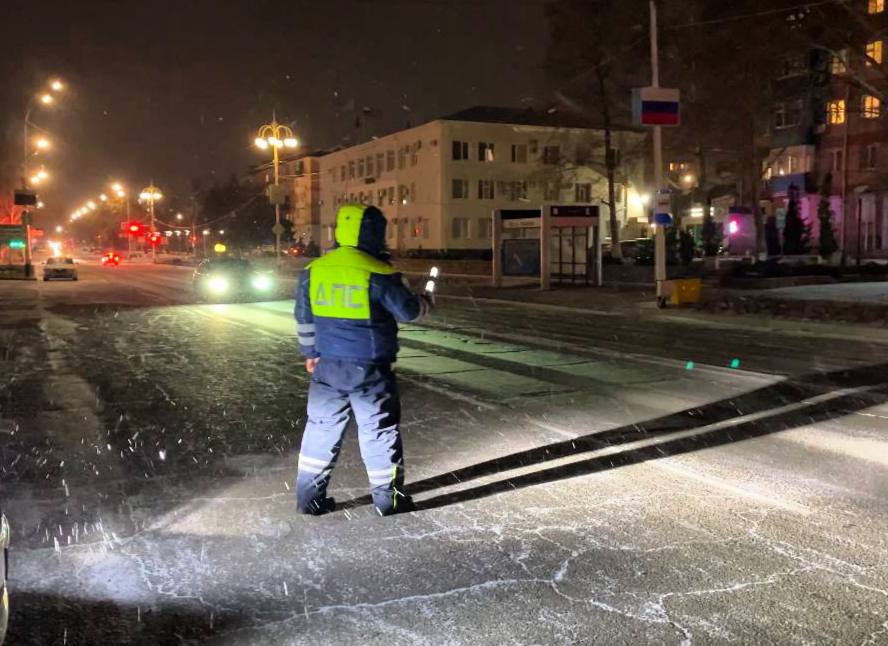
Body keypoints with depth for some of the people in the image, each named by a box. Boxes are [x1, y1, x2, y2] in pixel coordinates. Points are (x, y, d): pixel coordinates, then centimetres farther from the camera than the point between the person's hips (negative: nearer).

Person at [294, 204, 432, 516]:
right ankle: (388, 498, 18)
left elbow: (304, 318, 11)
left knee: (322, 427, 14)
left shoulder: (313, 271, 2)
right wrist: (424, 303, 15)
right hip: (369, 368, -4)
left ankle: (309, 498, 19)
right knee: (379, 431, 8)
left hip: (327, 366, 4)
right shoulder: (378, 274, -15)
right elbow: (407, 310, -7)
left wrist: (310, 352, 24)